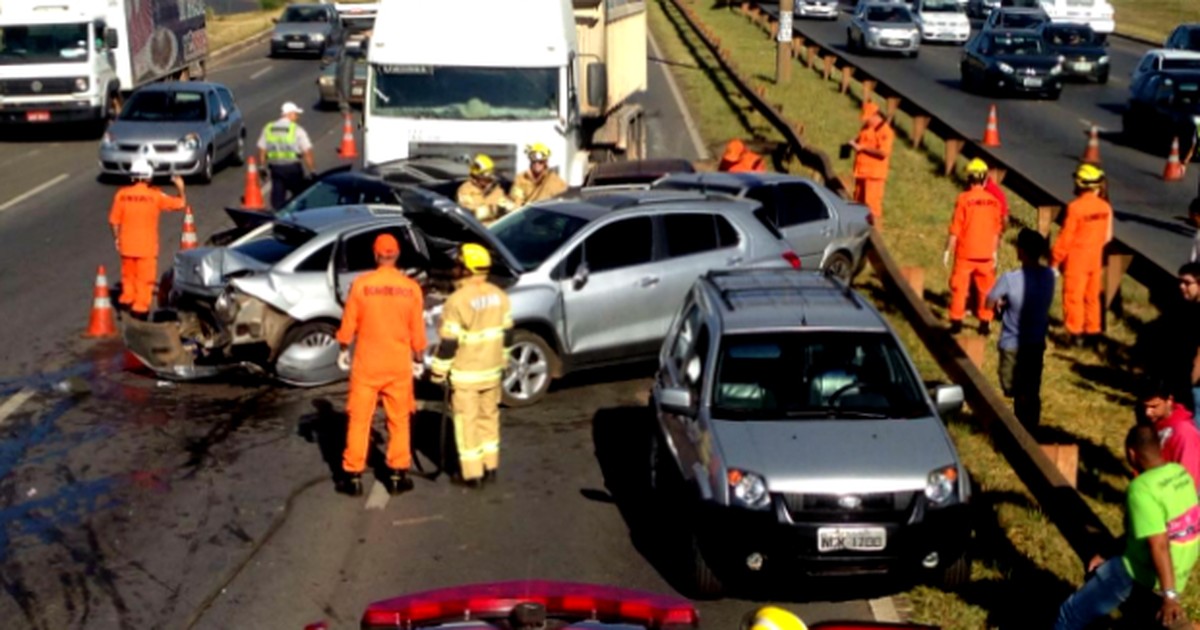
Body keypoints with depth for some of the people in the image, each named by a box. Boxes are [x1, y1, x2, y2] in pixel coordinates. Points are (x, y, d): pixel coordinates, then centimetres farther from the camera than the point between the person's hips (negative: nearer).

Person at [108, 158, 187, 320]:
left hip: (127, 245, 3)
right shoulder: (155, 196, -13)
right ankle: (140, 307, 6)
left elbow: (114, 221, -2)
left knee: (128, 275, 21)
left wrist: (117, 238, 13)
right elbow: (181, 204, -7)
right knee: (145, 278, 6)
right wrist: (180, 187, 10)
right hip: (147, 246, -3)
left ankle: (127, 299, 30)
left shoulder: (122, 194, -6)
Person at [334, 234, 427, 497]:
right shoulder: (411, 287, -6)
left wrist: (343, 350, 14)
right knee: (399, 420, 11)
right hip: (399, 364, 1)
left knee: (359, 419, 8)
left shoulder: (361, 284, -10)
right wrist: (418, 356, 14)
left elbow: (349, 323, -2)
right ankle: (397, 475, 15)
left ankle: (353, 476, 11)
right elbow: (417, 329, 0)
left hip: (366, 362, -1)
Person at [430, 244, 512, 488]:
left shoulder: (457, 300, -19)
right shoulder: (499, 296, 0)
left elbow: (448, 342, -17)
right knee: (489, 417, 18)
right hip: (492, 370, 6)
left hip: (465, 373, -6)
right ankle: (490, 467, 25)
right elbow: (507, 333, 8)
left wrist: (438, 372, -7)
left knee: (467, 421, 4)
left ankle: (473, 473, 9)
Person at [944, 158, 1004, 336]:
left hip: (965, 253, -3)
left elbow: (955, 229, -12)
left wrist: (948, 250, -4)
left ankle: (956, 322, 5)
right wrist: (994, 252, 16)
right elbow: (997, 230, 6)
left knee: (959, 287, 5)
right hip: (986, 253, 3)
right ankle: (985, 323, 16)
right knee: (985, 288, 12)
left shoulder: (964, 199, -13)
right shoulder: (993, 201, -1)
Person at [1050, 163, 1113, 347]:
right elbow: (1107, 236, 6)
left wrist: (1055, 259, -6)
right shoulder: (1105, 207, -4)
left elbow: (1065, 238, -16)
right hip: (1096, 258, 6)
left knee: (1073, 296, 4)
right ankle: (1093, 330, 22)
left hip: (1076, 258, -6)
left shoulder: (1075, 207, -22)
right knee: (1092, 296, 16)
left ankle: (1076, 332, 6)